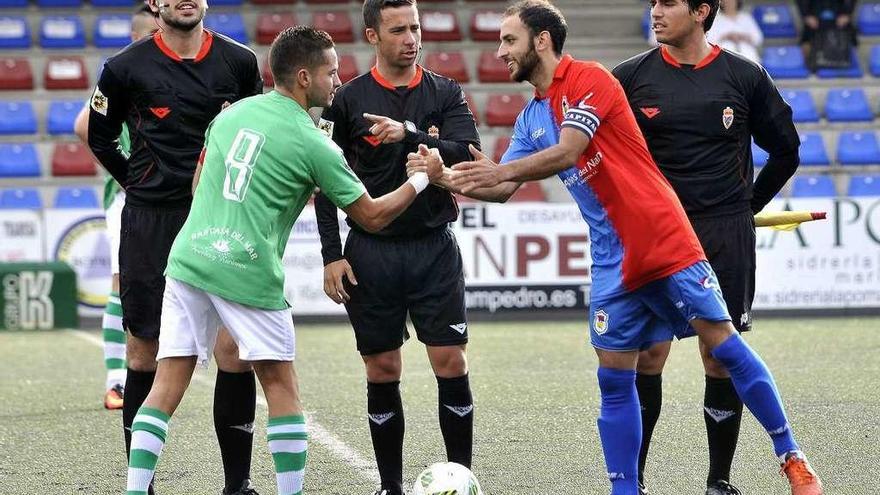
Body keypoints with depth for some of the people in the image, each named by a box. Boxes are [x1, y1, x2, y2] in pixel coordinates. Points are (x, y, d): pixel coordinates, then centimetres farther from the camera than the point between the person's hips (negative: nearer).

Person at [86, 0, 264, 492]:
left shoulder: (239, 61, 4)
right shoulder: (126, 68, -1)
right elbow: (101, 138, 13)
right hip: (150, 225, -1)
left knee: (235, 350, -5)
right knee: (145, 354, 2)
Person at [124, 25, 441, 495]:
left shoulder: (232, 112, 13)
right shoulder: (312, 144, -3)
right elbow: (372, 216, 3)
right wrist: (422, 178, 15)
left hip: (189, 258, 5)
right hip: (249, 272, -5)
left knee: (169, 381, 3)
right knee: (280, 385, 9)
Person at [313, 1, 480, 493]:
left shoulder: (446, 93, 4)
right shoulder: (348, 99, 2)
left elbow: (468, 155, -10)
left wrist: (409, 134, -23)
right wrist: (332, 255, -2)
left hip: (434, 247, 0)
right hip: (371, 253, 0)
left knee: (451, 363, -5)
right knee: (382, 371, 4)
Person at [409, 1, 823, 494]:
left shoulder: (590, 80, -9)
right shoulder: (532, 116, 14)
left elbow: (567, 152, -21)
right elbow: (502, 190, 14)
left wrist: (503, 169, -28)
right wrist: (445, 176, -1)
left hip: (667, 243, -7)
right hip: (614, 263, 7)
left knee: (723, 343, -6)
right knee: (615, 380, 2)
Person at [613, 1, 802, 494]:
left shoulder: (745, 77, 1)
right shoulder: (631, 77, 0)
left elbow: (786, 148, 13)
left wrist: (748, 207, 13)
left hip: (726, 238, 0)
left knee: (722, 359, 2)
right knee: (647, 356, -3)